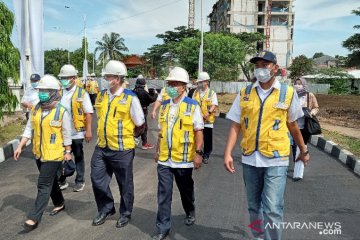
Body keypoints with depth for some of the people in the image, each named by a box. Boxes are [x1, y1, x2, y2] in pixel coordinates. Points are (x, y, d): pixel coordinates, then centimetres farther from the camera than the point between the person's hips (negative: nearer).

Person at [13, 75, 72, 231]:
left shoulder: (61, 111, -13)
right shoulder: (35, 109, 3)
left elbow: (67, 134, -8)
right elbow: (29, 129, 7)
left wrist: (68, 152, -5)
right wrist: (20, 146, 1)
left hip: (54, 154, -6)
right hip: (39, 153, 6)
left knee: (43, 185, -4)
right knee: (51, 181, 19)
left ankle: (34, 218, 2)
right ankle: (59, 204, 39)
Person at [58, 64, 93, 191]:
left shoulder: (81, 93, -7)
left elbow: (88, 113, -8)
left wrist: (88, 131, -12)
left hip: (76, 133, -3)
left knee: (79, 157, 10)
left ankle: (80, 181, 23)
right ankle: (61, 181, 26)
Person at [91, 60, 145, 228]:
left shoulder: (130, 98, -13)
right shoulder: (101, 96, 5)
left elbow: (139, 122, -6)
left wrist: (122, 131, 5)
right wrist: (106, 130, 12)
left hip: (122, 149, -5)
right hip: (102, 147, 6)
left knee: (125, 184, 10)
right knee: (97, 179, 10)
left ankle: (125, 214, 31)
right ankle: (105, 209, 33)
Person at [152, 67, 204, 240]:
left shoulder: (192, 106, -8)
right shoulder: (164, 105, 6)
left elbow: (198, 131, -8)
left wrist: (198, 152, -12)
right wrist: (158, 151, 15)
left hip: (184, 159, -3)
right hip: (164, 159, 3)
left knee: (185, 189, 17)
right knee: (164, 193, 4)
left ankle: (190, 213, 44)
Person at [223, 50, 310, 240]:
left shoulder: (288, 93, -1)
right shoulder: (244, 93, 2)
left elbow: (292, 125, 10)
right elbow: (235, 126, 0)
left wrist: (303, 150, 18)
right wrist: (227, 153, -9)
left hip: (276, 160, -2)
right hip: (250, 159, 3)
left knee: (272, 209, -5)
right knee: (254, 207, 16)